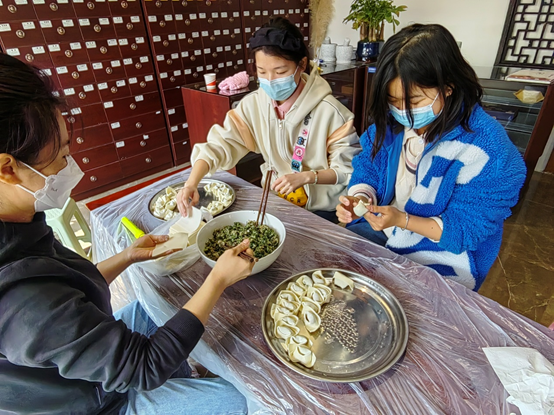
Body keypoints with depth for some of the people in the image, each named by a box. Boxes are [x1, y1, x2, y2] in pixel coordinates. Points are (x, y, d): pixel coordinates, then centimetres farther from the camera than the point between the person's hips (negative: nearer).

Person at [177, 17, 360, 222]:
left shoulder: (328, 111, -20)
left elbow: (348, 169, -14)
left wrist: (306, 177, -30)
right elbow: (219, 145, -12)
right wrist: (191, 184, -27)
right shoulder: (252, 105, -7)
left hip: (320, 210, -3)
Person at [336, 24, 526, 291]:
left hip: (440, 263, -5)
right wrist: (360, 198, -21)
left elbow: (466, 228, -18)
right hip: (380, 230, 6)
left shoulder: (488, 150, -22)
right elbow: (367, 170, 1)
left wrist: (402, 220, -31)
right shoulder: (391, 122, -6)